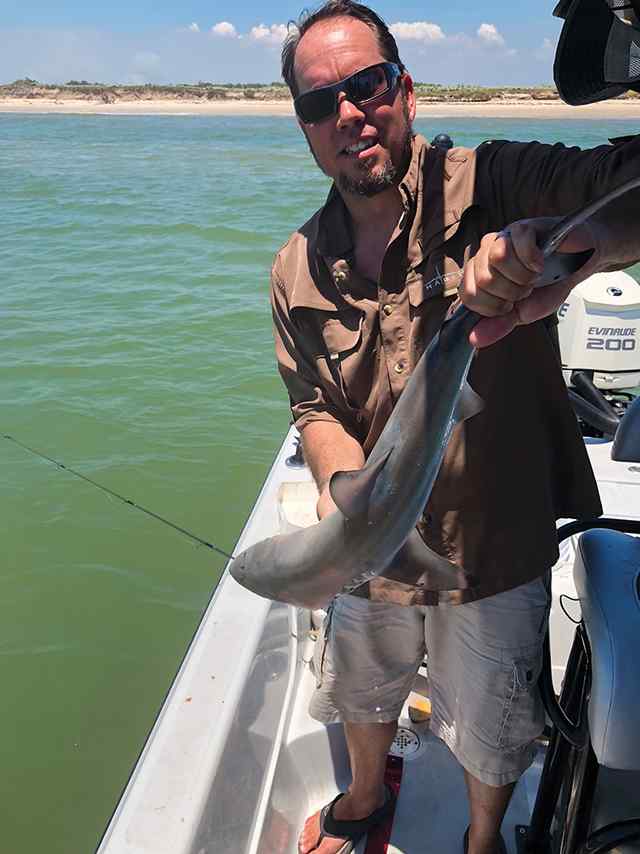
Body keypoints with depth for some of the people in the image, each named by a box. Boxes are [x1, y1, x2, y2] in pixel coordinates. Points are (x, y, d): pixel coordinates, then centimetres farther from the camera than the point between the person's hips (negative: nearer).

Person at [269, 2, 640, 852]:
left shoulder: (494, 188, -20)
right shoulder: (299, 270, -6)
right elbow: (315, 406, -2)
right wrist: (342, 480, -23)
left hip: (496, 549, -3)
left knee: (490, 732, 21)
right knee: (362, 694, 30)